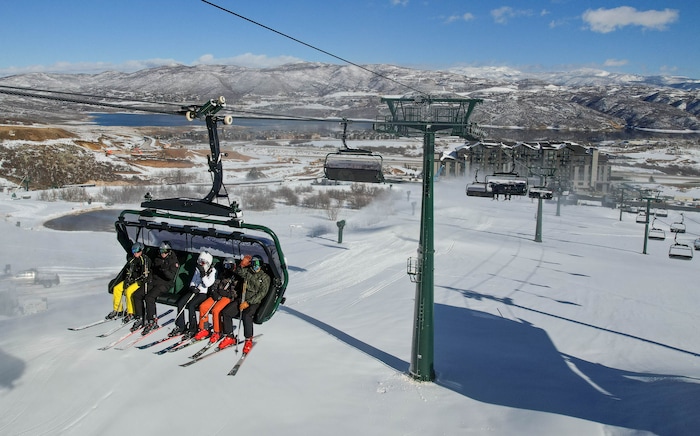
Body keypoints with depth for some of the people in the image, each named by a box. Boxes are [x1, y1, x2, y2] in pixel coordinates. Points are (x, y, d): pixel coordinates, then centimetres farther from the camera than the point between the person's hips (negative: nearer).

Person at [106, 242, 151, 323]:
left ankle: (131, 313, -20)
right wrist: (127, 280, -1)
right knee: (116, 288, -6)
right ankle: (116, 310, 3)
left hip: (141, 281, -8)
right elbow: (128, 271, 18)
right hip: (132, 280, 8)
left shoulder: (145, 260, -13)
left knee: (129, 290, -30)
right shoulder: (132, 259, 10)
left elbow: (145, 275, -18)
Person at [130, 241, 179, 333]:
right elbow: (152, 269, 27)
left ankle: (152, 322, -20)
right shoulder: (157, 259, 13)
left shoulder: (173, 261, -7)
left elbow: (171, 276, -17)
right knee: (136, 295, -8)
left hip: (164, 284, -7)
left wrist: (164, 270, -33)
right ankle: (140, 319, -1)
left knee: (149, 297, -29)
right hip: (153, 281, 7)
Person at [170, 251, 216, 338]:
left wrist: (203, 274, -22)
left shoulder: (212, 271, -7)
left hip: (204, 294, -6)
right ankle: (180, 327, -5)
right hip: (195, 291, 6)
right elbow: (193, 281, 17)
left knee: (191, 305, -28)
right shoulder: (198, 269, 13)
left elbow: (208, 284, -17)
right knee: (180, 303, -14)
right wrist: (192, 287, -4)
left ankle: (192, 329, -15)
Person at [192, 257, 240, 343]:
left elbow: (235, 292, -8)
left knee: (215, 310, -29)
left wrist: (221, 292, -13)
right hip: (217, 296, 6)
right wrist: (214, 293, -5)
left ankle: (217, 333, -16)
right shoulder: (222, 275, 18)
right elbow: (213, 286, 16)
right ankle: (203, 330, -3)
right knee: (203, 306, -14)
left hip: (227, 297, -6)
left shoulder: (236, 277, 1)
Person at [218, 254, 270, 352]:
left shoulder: (265, 277, -1)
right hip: (242, 299, 5)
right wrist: (242, 265, -6)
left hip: (254, 302, -5)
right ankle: (230, 337, -2)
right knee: (226, 312, -14)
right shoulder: (247, 272, 13)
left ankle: (249, 340, -18)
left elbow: (262, 293, -10)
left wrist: (248, 302, -19)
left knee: (246, 315, -34)